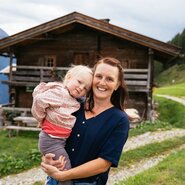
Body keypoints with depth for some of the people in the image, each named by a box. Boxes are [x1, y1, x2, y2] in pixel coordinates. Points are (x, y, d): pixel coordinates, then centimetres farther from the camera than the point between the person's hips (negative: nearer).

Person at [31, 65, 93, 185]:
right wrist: (41, 118, -13)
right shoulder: (60, 92, -18)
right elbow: (39, 100, -26)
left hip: (61, 140, 10)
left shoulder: (74, 101, 10)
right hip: (51, 140, -10)